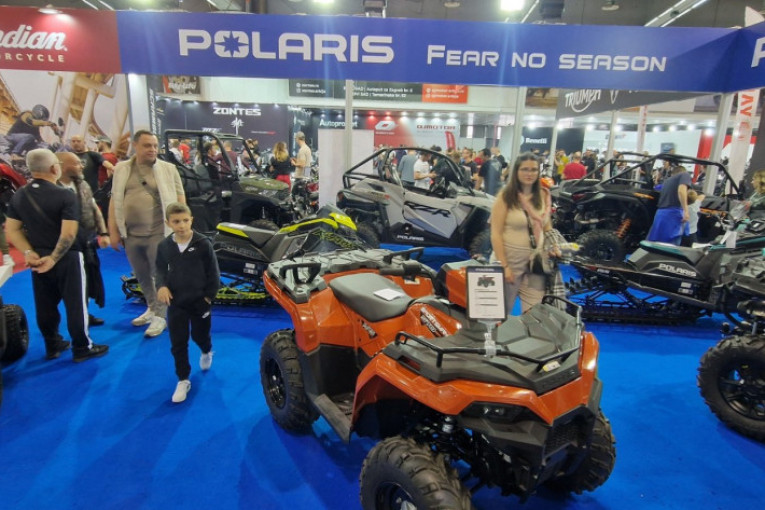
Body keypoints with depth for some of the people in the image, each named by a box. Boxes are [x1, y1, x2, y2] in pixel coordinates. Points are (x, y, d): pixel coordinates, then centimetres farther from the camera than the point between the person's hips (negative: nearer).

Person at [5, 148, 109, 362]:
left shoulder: (18, 196, 4)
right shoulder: (65, 196, -16)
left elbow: (12, 230, 4)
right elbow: (69, 234, -22)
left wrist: (29, 253, -3)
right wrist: (54, 258, -13)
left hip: (38, 259, 6)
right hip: (66, 258, -6)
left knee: (45, 305, 15)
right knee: (75, 303, 4)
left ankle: (52, 346, 29)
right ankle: (82, 348, 13)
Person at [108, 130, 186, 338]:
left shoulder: (168, 169, -1)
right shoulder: (122, 169, 7)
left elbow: (179, 198, -1)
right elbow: (115, 201, 9)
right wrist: (113, 231, 5)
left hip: (159, 233, -4)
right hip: (130, 234, 4)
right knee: (142, 277, 17)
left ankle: (160, 316, 13)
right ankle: (152, 308, 35)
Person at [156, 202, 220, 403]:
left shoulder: (203, 243, -15)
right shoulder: (164, 246, -6)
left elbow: (213, 272, -8)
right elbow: (161, 269, 7)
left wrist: (209, 296, -9)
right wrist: (162, 286, -13)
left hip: (200, 301, -2)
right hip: (175, 302, 2)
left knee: (200, 335, 18)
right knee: (178, 343, 6)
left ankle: (206, 352, 54)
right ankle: (183, 380, 21)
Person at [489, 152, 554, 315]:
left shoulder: (544, 195, 6)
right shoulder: (505, 196, -10)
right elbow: (496, 234, -13)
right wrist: (504, 266, -17)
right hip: (511, 258, -4)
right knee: (503, 308, 9)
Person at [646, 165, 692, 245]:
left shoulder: (667, 181, 28)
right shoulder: (684, 174, 6)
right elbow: (681, 190, -13)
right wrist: (685, 210, -20)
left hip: (660, 213, 8)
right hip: (673, 213, -7)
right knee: (670, 246, -10)